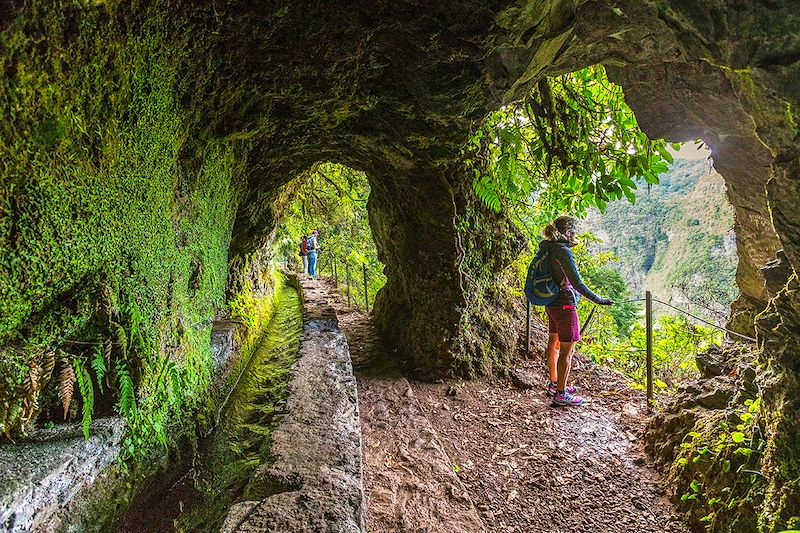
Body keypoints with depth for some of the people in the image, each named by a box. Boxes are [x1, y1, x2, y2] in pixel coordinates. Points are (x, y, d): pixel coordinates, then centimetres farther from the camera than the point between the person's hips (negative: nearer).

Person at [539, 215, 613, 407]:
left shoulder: (549, 249, 5)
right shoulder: (564, 252, -21)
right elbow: (577, 283, -23)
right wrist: (598, 300, -19)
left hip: (551, 304, 10)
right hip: (564, 306, -10)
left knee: (554, 344, 20)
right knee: (567, 350, 0)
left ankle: (554, 384, 35)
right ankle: (560, 394, 8)